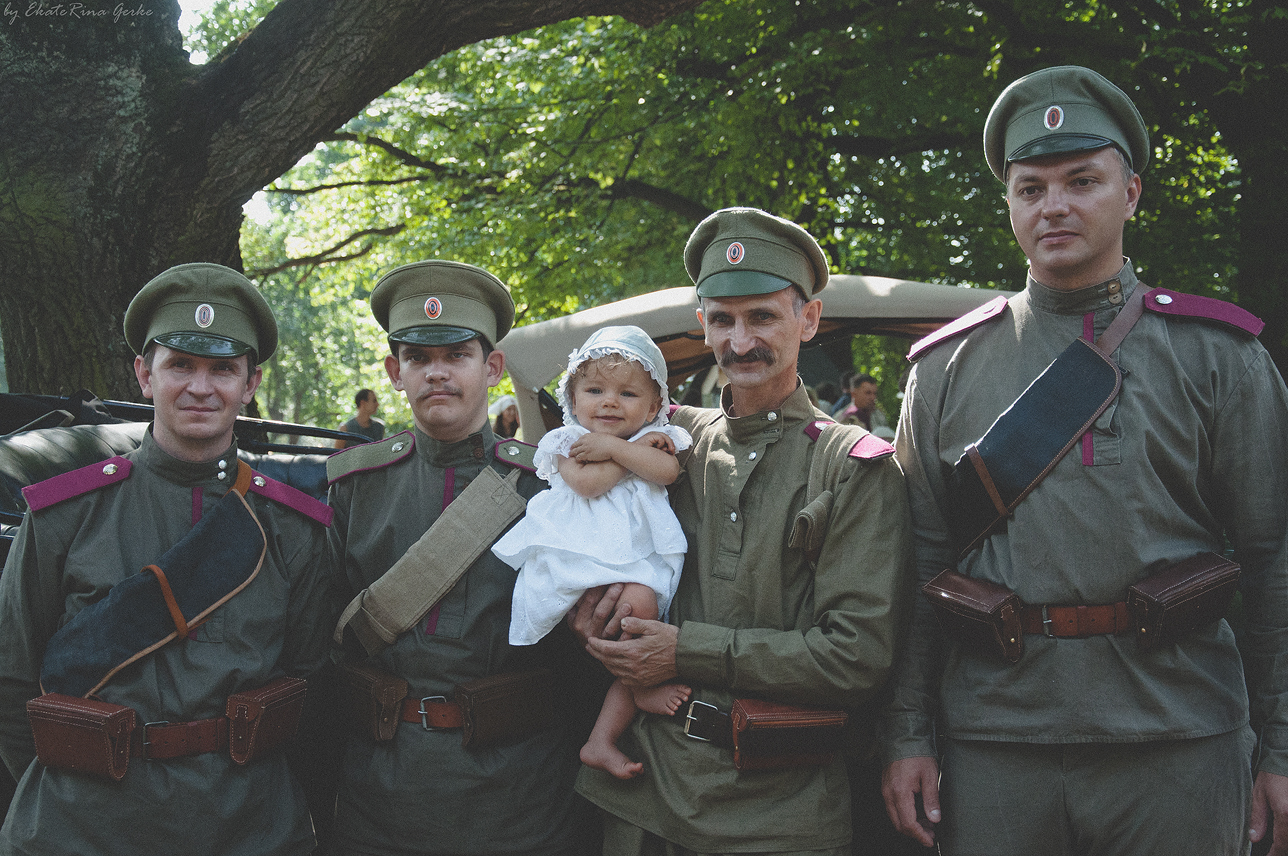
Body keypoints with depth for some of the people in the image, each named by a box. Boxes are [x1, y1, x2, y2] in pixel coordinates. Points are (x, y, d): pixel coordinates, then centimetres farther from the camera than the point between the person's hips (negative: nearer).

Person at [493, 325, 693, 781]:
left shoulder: (656, 441, 17)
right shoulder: (568, 442, 10)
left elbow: (667, 470, -6)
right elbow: (586, 482, -10)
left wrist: (612, 447, -7)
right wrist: (636, 448, -1)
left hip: (635, 557, 4)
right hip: (578, 556, -4)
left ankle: (601, 740, -7)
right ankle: (645, 687, -3)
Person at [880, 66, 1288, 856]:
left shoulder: (1216, 353, 3)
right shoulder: (947, 367, 7)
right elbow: (918, 561, 6)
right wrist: (907, 732, 2)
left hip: (1176, 747, -1)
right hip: (992, 747, 1)